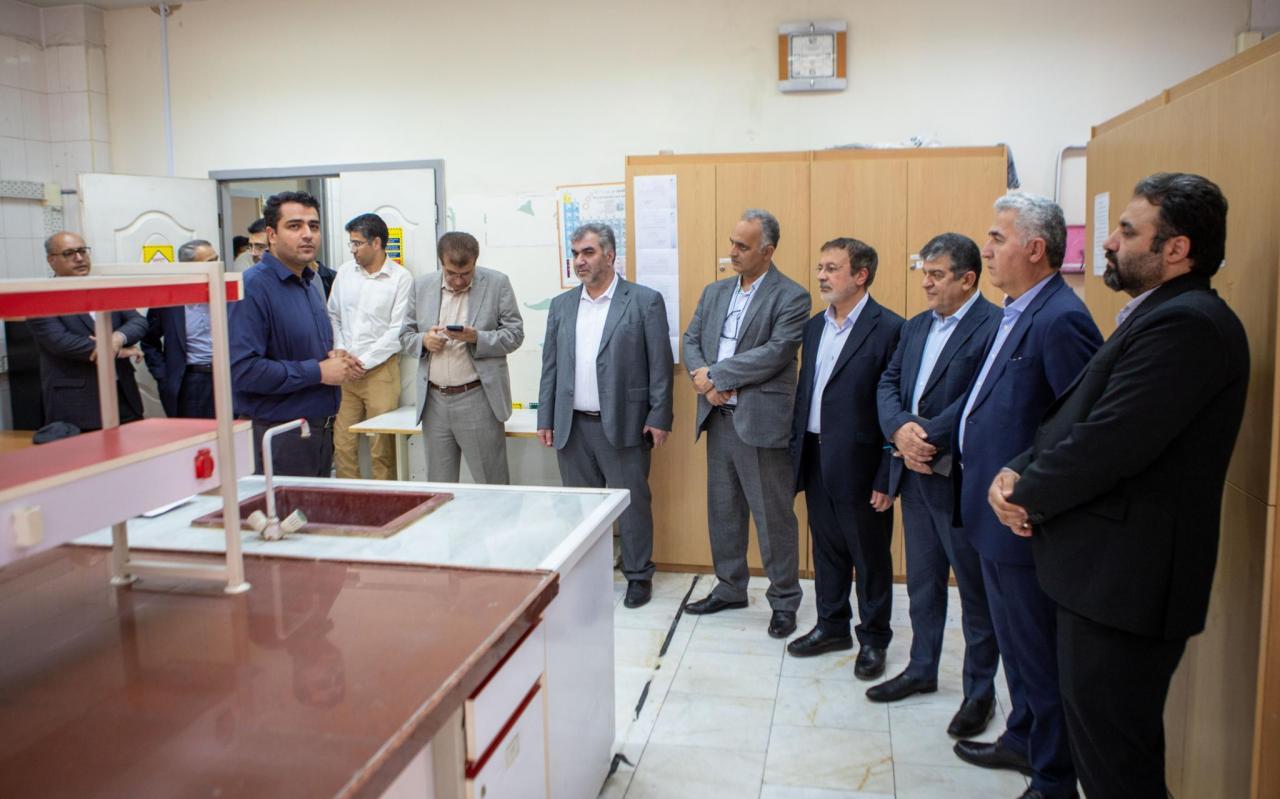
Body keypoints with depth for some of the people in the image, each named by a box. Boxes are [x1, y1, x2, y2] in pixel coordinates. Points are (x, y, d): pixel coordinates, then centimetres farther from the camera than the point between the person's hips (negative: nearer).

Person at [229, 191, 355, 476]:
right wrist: (318, 371, -19)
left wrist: (336, 359, 3)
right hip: (281, 436, -9)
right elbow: (242, 369, -25)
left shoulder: (311, 285, 14)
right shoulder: (252, 287, -16)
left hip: (322, 429, 9)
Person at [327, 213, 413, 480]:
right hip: (344, 370, 4)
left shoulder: (401, 278, -5)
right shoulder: (345, 272, 9)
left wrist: (364, 362, -9)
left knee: (382, 448, 0)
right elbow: (333, 316, 13)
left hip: (380, 369, -4)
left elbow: (397, 330, -8)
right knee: (342, 443, 5)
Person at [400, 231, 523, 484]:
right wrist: (424, 340, -9)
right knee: (439, 488, 11)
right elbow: (406, 334, 14)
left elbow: (514, 334, -3)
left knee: (492, 484, 2)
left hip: (478, 399, -3)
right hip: (434, 401, 4)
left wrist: (476, 338, -19)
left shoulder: (497, 283, -2)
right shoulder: (422, 286, 8)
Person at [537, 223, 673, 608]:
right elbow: (550, 366, 11)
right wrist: (546, 419, 7)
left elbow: (660, 364, -4)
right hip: (572, 426, 4)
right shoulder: (561, 305, 10)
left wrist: (659, 418, -9)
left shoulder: (645, 301, -3)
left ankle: (639, 576, 19)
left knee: (633, 502, 4)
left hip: (624, 425, -4)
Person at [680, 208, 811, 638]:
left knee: (774, 517, 3)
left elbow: (776, 352, -18)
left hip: (762, 421, -6)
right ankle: (730, 588, 32)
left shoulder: (791, 297, -8)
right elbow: (691, 341, 11)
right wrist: (705, 382, -9)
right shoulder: (715, 292, 13)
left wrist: (716, 374, -15)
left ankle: (784, 601, 19)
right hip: (718, 417, 7)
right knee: (723, 511, 16)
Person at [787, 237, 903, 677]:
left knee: (870, 556, 9)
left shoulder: (888, 328, -12)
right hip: (816, 459, 7)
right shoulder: (815, 326, 11)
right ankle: (831, 625, 34)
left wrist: (887, 477, -16)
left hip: (860, 464, -6)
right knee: (826, 549, 18)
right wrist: (796, 451, 10)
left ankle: (873, 638, 25)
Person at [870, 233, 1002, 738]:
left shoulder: (995, 327, -14)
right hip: (914, 473, 8)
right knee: (922, 581, 19)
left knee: (976, 589, 7)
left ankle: (980, 691, 21)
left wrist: (929, 438, -21)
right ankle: (922, 669, 36)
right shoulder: (917, 326, 12)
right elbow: (888, 383, 7)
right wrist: (900, 428, -12)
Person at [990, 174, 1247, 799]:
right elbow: (1075, 420, 13)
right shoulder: (1158, 317, 15)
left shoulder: (1187, 324, -19)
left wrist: (1028, 494, -9)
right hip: (1110, 572, 10)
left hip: (1126, 579, -10)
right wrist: (1018, 472, -3)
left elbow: (1111, 440, -25)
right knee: (1105, 745, 22)